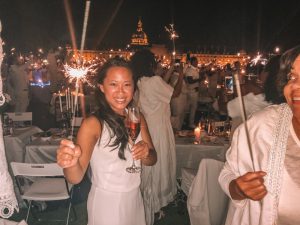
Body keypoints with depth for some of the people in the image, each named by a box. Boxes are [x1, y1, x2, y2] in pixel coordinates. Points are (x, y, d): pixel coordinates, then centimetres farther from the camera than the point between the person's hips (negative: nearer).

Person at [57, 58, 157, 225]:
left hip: (135, 199, 5)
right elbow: (76, 177, -26)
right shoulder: (93, 124, -20)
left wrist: (146, 154, -20)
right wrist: (71, 164, -48)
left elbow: (152, 159, 2)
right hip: (106, 203, -5)